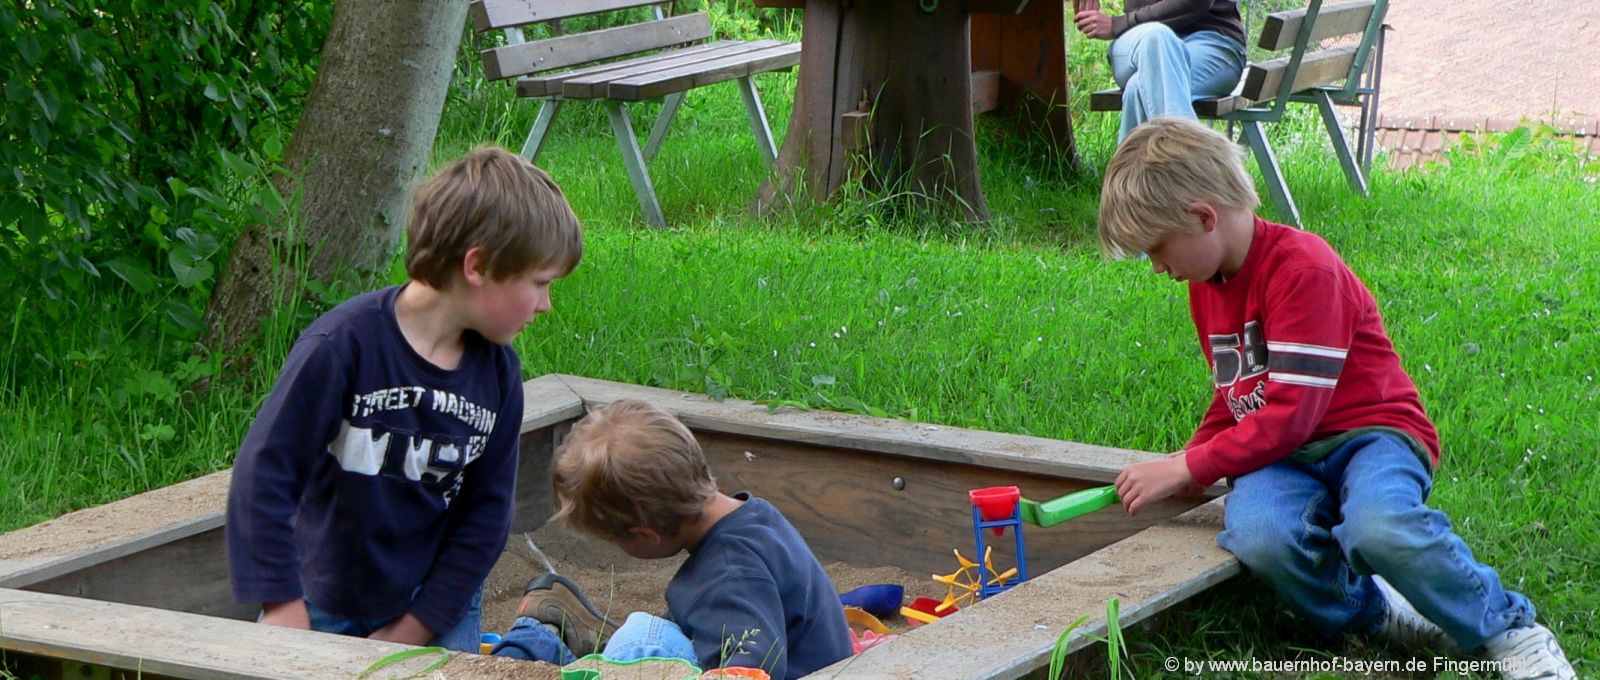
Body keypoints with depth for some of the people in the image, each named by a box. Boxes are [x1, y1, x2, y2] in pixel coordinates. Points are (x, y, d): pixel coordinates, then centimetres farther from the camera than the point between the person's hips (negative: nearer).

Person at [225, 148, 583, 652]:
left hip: (435, 611, 3)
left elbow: (486, 513, -1)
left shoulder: (497, 372, -6)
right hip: (324, 606, -3)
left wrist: (416, 628, -7)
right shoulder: (344, 344, -22)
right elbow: (265, 474, -21)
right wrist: (282, 607, -24)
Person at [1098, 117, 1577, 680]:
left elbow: (1290, 415, -19)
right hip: (1281, 457, 6)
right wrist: (1188, 462, 8)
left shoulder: (1302, 268, -15)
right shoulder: (1206, 283, 14)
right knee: (1258, 537, -33)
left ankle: (1510, 631, -17)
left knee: (1379, 528, -41)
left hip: (1369, 431, -6)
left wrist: (1186, 469, -15)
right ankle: (1375, 612, -9)